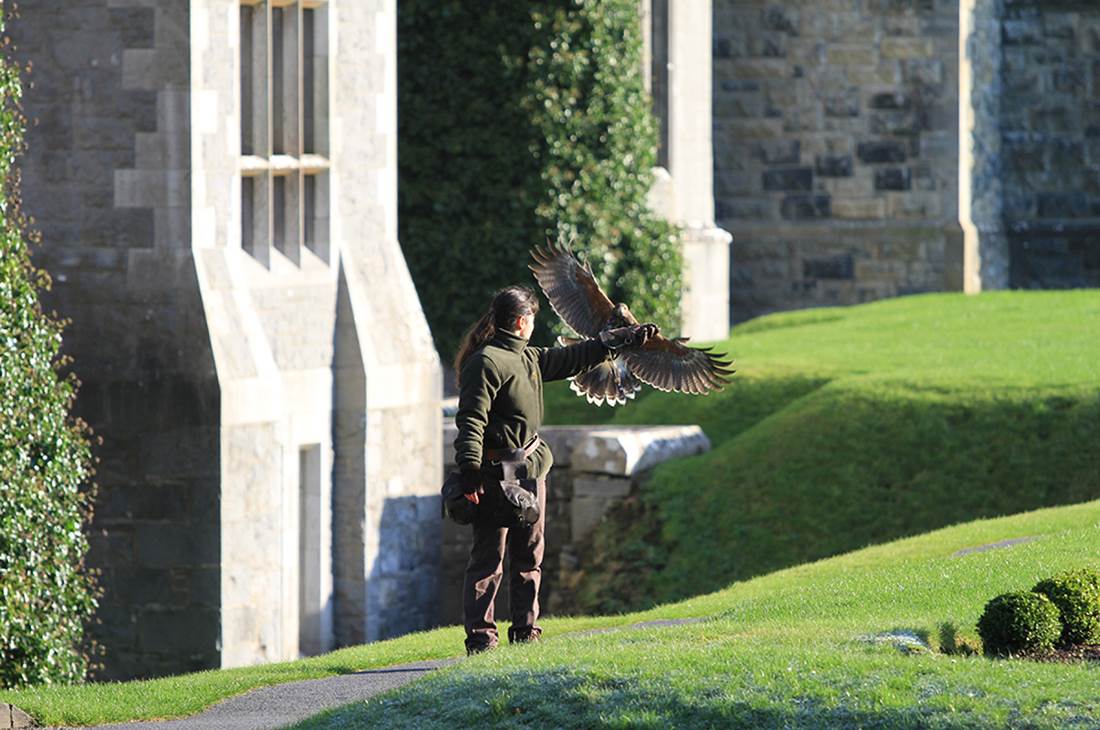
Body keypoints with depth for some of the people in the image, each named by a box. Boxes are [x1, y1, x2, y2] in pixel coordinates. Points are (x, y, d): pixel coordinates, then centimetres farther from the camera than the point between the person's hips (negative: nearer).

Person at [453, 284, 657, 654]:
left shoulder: (529, 358, 16)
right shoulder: (485, 361, -13)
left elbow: (572, 358, 30)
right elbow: (471, 421, -18)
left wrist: (626, 337, 36)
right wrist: (471, 473, -24)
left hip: (530, 470, 10)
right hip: (496, 472, -10)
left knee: (529, 555, 12)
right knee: (488, 558, -8)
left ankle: (525, 632, 18)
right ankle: (480, 637, -7)